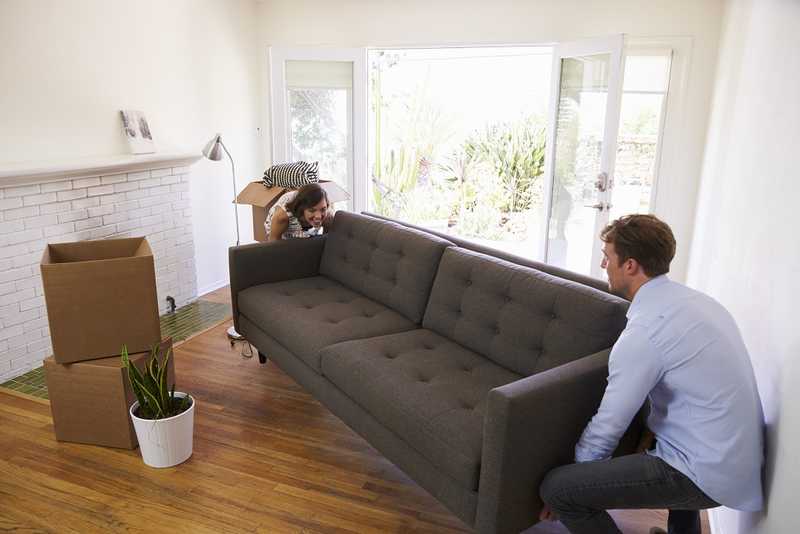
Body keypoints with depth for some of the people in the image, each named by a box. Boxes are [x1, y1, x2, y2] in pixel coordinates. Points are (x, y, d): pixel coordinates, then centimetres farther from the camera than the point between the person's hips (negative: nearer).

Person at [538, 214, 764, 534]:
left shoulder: (644, 332, -22)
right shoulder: (694, 299, 5)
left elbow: (606, 428, -15)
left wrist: (564, 492, -2)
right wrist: (651, 434, 19)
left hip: (706, 475, -9)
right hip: (742, 457, 9)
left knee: (556, 487, -13)